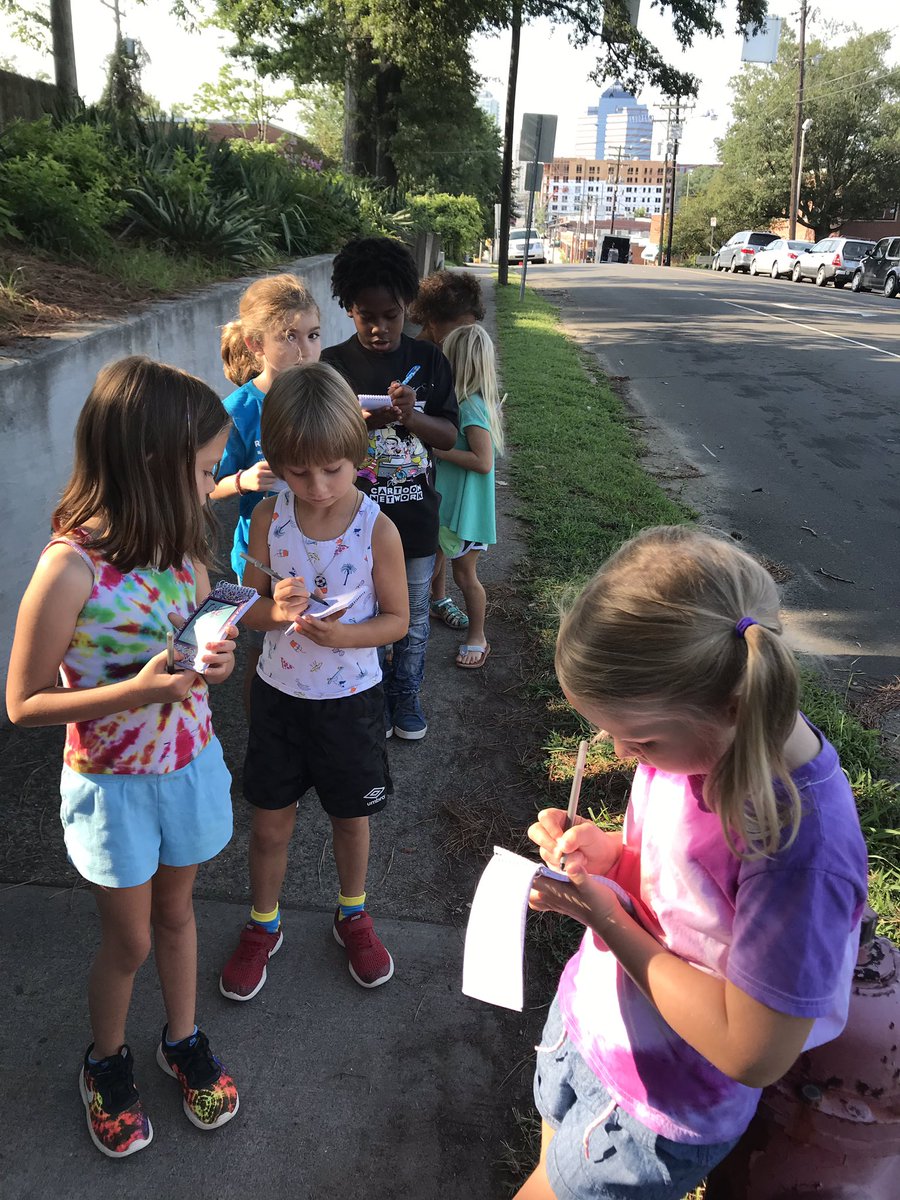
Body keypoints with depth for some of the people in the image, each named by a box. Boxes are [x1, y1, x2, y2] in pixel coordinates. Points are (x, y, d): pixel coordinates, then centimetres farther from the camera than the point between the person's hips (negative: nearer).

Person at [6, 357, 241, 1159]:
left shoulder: (183, 546, -8)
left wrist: (217, 660, -14)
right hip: (112, 783, -5)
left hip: (189, 763, 5)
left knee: (175, 911, 24)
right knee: (128, 940, 16)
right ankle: (107, 1063, 45)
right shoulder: (72, 567, -26)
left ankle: (184, 1040, 48)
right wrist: (135, 691, -31)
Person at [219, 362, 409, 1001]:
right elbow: (248, 608, -3)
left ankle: (353, 915, 46)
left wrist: (342, 634, -28)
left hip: (351, 699, -1)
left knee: (352, 819, 19)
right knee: (270, 824, 16)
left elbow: (396, 618, -9)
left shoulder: (377, 528, -18)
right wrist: (276, 609, -26)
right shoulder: (269, 518, -11)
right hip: (279, 693, 2)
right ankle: (263, 926, 41)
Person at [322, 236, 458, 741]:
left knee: (413, 617, 16)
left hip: (415, 516, 2)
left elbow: (449, 436, -1)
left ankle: (407, 695, 37)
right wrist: (360, 424, -25)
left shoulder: (429, 361, -1)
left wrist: (412, 415, -22)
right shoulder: (334, 364, -6)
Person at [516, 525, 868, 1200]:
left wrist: (607, 919, -25)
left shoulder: (800, 840, -36)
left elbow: (753, 1055, -28)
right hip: (587, 1016, 6)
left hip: (656, 1111, -6)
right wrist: (608, 852, -16)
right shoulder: (689, 734, -14)